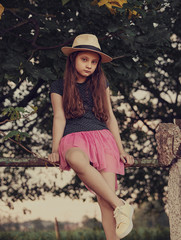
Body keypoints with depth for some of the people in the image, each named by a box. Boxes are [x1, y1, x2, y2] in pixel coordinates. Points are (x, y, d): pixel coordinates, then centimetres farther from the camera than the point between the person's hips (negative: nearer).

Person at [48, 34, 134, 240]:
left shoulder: (101, 84, 20)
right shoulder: (59, 86, 15)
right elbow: (59, 118, 7)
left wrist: (121, 151, 12)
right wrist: (55, 150, -6)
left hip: (102, 136, 2)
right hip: (74, 138, -2)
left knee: (105, 198, -23)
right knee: (76, 159, -41)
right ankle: (120, 205, -36)